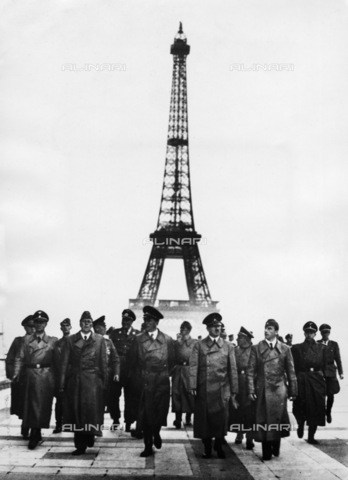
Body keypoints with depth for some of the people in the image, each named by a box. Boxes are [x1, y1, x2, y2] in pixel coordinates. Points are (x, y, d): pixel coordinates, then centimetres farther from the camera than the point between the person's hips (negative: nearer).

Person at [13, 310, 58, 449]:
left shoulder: (53, 341, 8)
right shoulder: (27, 339, 12)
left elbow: (57, 361, 4)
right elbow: (20, 358, 7)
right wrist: (16, 374, -6)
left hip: (47, 376, -1)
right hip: (31, 375, 1)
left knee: (44, 405, -3)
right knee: (31, 405, 3)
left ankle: (35, 435, 5)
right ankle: (35, 435, 15)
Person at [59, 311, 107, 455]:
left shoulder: (99, 340, 7)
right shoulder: (70, 340, 8)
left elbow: (103, 362, 6)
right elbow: (64, 362, 5)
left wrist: (104, 382, 2)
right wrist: (62, 383, 0)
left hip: (93, 381, -1)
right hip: (74, 381, 1)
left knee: (91, 409, -9)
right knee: (76, 412, 2)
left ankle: (89, 436, 12)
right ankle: (80, 445, 10)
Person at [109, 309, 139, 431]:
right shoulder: (114, 333, 9)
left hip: (132, 372, -1)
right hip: (116, 371, 1)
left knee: (131, 398, 3)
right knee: (113, 396, -1)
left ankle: (128, 423, 15)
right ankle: (115, 420, 19)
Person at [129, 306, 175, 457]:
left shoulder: (167, 340, 4)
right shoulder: (138, 339, 4)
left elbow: (171, 361, 12)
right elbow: (133, 360, 9)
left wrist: (165, 374, 8)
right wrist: (141, 374, 7)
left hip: (162, 382, 0)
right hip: (144, 382, 0)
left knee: (160, 411, 5)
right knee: (146, 414, -2)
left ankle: (156, 433, 35)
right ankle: (148, 446, 7)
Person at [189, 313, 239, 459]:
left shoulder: (228, 347, 10)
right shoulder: (199, 345, 6)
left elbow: (233, 370, 8)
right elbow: (193, 366, 0)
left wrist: (234, 391, 3)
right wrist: (193, 386, -10)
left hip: (222, 390, 1)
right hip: (204, 390, -1)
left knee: (221, 418, -2)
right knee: (204, 418, 2)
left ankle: (219, 447, 16)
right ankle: (207, 448, 16)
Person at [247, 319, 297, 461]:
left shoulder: (285, 349, 5)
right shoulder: (256, 348, 4)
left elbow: (291, 372, 8)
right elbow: (250, 370, 2)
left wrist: (293, 391, 6)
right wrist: (251, 390, -5)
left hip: (279, 389, 0)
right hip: (262, 389, 0)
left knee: (277, 419, -4)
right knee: (263, 421, 1)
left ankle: (275, 448, 16)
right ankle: (266, 452, 11)